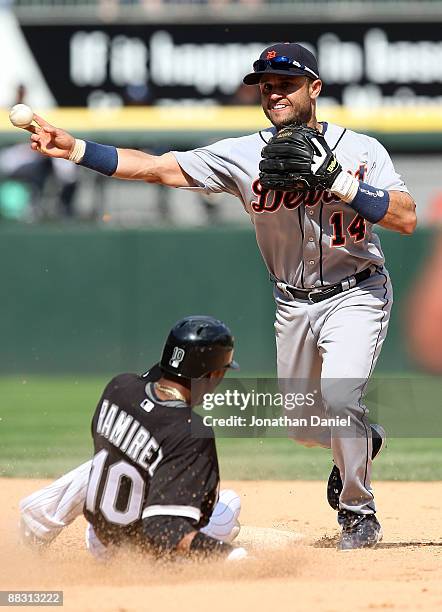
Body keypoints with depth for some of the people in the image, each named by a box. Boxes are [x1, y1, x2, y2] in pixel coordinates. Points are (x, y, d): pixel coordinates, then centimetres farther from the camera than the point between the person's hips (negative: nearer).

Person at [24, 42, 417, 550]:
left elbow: (406, 218, -22)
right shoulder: (244, 156, -7)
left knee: (338, 397, -24)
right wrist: (75, 149, -21)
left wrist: (337, 181, -30)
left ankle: (359, 512, -2)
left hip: (356, 295, -4)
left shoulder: (361, 150, -13)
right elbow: (158, 167, -11)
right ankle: (359, 443, 48)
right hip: (293, 303, 4)